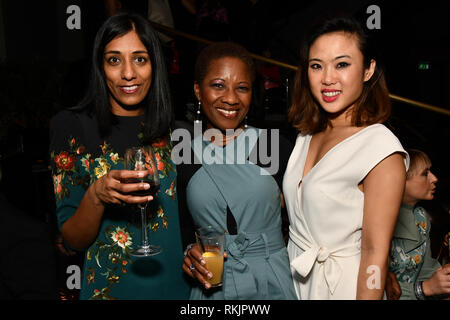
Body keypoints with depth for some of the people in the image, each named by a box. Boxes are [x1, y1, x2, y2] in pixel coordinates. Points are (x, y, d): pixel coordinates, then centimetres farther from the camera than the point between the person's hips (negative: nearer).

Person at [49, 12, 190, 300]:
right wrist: (96, 196, -28)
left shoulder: (170, 127, -2)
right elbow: (73, 239, -11)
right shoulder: (72, 126, -11)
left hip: (175, 283, 3)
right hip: (109, 286, -2)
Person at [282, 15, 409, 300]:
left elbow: (375, 252, -21)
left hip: (341, 284, -6)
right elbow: (298, 215, 8)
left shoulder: (382, 148, -20)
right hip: (296, 276, 7)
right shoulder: (307, 136, 2)